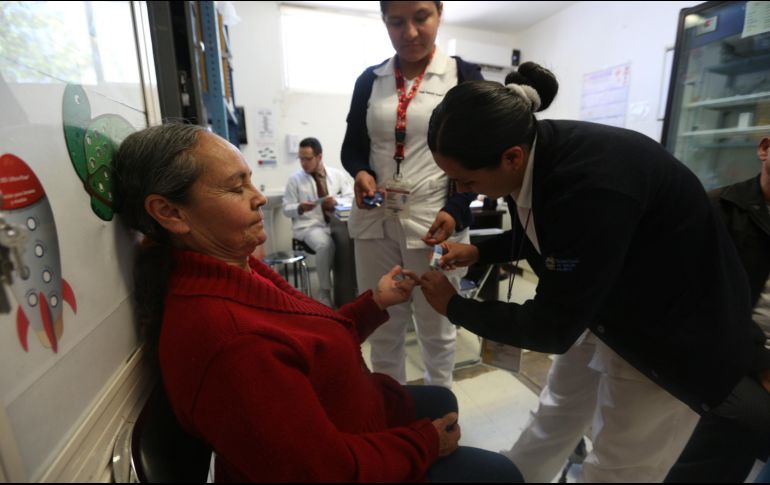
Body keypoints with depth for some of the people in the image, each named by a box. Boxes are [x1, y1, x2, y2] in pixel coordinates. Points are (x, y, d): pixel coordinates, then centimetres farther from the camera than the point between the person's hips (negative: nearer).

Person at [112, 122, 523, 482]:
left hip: (346, 422, 8)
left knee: (442, 399, 29)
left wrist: (375, 302, -7)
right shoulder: (228, 340, -39)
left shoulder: (236, 268, -7)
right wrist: (425, 442, -15)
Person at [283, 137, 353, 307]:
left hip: (336, 223, 2)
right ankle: (325, 292, -17)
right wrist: (300, 208, -17)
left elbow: (351, 200, 4)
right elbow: (286, 209, 5)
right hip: (309, 225, -2)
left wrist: (337, 203, -17)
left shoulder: (339, 175, 10)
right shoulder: (295, 179, 5)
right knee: (326, 244, -36)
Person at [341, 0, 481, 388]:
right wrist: (361, 173, -10)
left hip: (434, 222, -2)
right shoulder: (369, 80, 11)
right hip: (374, 222, 3)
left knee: (437, 328, 13)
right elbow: (352, 146, 14)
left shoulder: (465, 76, 5)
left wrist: (456, 210, -13)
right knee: (381, 327, 11)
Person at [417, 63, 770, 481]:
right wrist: (478, 252, -8)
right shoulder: (532, 151, -16)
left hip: (677, 326, -7)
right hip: (606, 303, 8)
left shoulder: (593, 186, -41)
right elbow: (539, 235, 6)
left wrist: (453, 306, -19)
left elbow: (552, 329, -30)